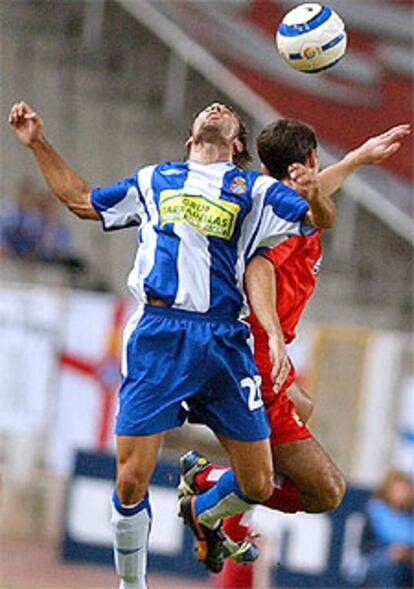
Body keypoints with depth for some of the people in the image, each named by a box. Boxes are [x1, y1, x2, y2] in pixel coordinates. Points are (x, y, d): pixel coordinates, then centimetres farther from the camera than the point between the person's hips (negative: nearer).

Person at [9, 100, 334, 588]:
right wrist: (39, 145, 29)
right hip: (158, 336, 0)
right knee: (131, 481, -8)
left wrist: (314, 194, -17)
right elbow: (81, 200, 35)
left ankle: (202, 513, 33)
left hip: (224, 341, 0)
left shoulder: (253, 189, 17)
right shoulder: (154, 181, 23)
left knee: (257, 485, 0)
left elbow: (320, 219, 6)